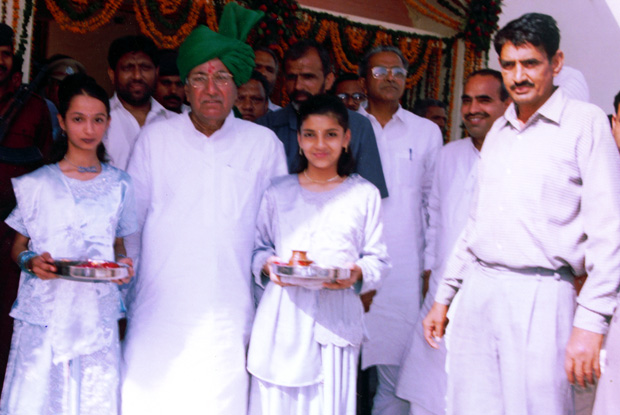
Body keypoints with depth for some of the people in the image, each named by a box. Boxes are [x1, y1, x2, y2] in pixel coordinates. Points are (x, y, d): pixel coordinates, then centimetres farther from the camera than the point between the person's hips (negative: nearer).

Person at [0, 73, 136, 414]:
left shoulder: (119, 185, 9)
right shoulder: (36, 184, 3)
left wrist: (123, 263, -4)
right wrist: (31, 262, -13)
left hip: (98, 316, 2)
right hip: (43, 317, -1)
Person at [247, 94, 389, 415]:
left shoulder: (365, 194, 7)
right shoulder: (278, 192, 9)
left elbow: (378, 258, 8)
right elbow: (258, 247, 14)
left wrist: (358, 273, -12)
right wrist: (267, 266, -7)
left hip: (336, 317, -1)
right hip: (283, 317, 1)